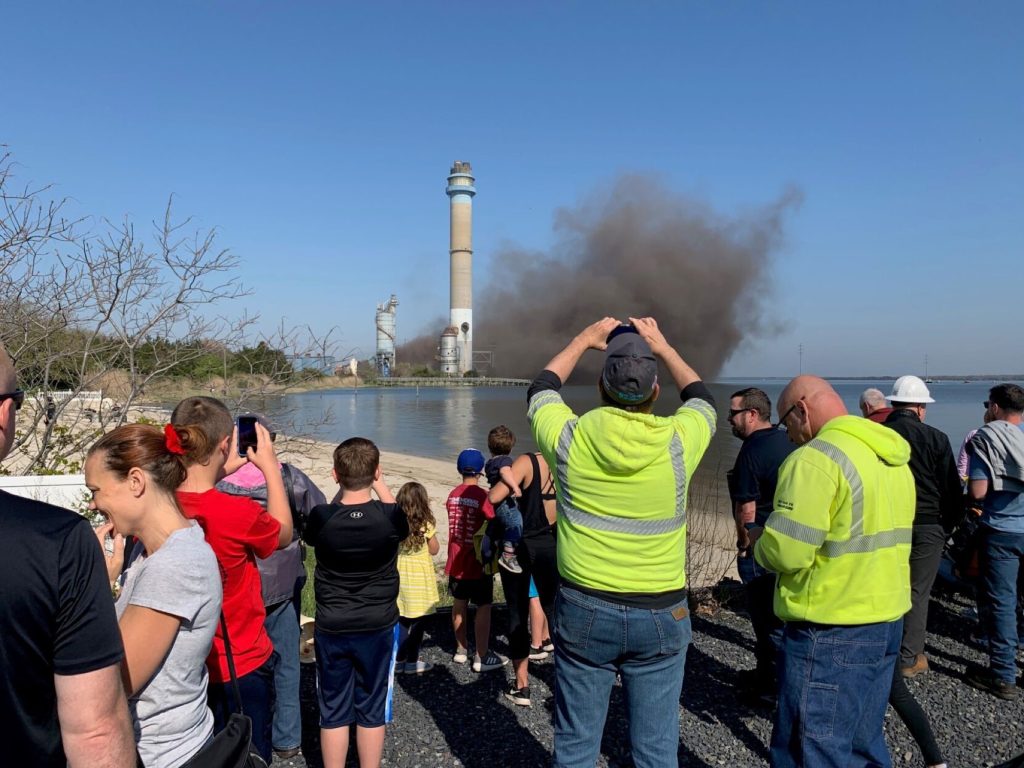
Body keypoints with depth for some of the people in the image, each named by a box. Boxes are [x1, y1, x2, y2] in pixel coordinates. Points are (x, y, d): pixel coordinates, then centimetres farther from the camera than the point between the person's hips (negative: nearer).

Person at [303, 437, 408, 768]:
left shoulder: (321, 518, -16)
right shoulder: (389, 516, -17)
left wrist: (343, 490, 5)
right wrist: (379, 484, 12)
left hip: (331, 629, 0)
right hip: (378, 628, 0)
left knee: (333, 712, 14)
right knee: (372, 710, 14)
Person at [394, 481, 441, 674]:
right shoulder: (426, 524, -11)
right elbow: (434, 550, -1)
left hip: (400, 575, 4)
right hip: (419, 577, -4)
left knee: (401, 618, 14)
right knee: (418, 620, 6)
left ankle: (399, 659, 21)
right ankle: (412, 661, 12)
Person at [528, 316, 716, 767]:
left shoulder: (571, 439, -11)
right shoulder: (677, 443, -11)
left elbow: (540, 390, 12)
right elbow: (701, 399, 13)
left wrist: (585, 340, 22)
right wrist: (663, 348, 22)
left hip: (584, 610, 0)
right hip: (661, 614, 1)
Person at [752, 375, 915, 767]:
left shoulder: (815, 459, -19)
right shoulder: (893, 457, 10)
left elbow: (785, 553, -24)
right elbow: (873, 534, 15)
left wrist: (760, 542, -3)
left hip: (831, 632, -9)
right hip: (888, 621, 9)